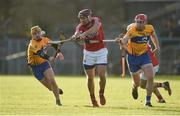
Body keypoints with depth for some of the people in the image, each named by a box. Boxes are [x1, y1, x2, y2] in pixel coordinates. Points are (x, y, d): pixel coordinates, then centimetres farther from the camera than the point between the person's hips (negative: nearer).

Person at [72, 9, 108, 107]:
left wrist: (84, 34, -51)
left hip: (101, 51, -2)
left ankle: (101, 93, 12)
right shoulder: (80, 26, -6)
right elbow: (77, 34, -27)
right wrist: (76, 36, -53)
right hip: (88, 53, 2)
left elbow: (95, 27, -37)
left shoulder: (96, 21, -13)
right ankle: (93, 99, 16)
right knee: (90, 77, 3)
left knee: (102, 75, -13)